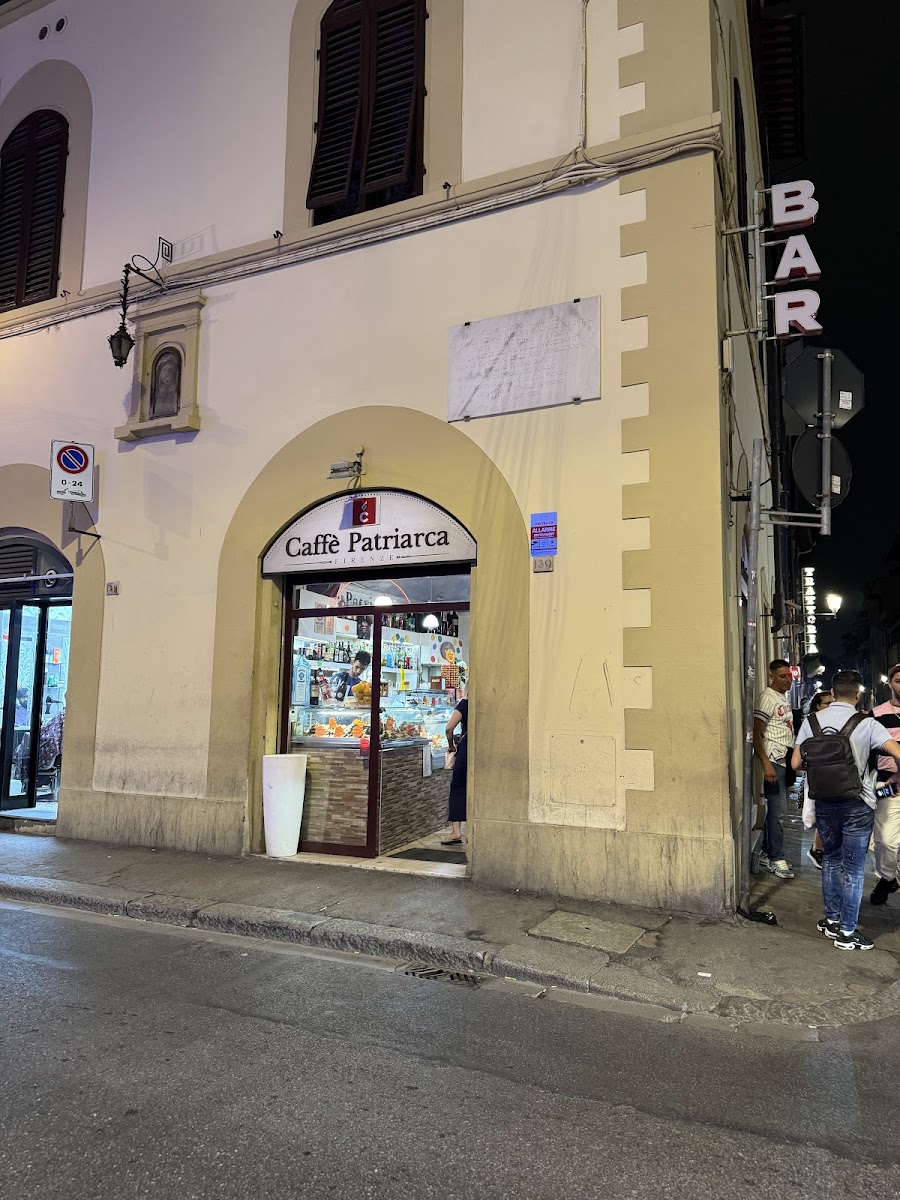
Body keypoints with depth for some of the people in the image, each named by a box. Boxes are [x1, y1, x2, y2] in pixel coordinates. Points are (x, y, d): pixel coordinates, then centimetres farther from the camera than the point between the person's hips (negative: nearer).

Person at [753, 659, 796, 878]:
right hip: (774, 762, -9)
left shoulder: (784, 698, 15)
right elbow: (756, 734, -18)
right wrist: (766, 764, -23)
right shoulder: (767, 698, -13)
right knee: (778, 811, -5)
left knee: (775, 809, 13)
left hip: (785, 761, 9)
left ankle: (766, 854, 22)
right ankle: (776, 859, 3)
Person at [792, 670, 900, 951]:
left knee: (831, 861, 21)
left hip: (824, 803, 4)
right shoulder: (866, 724, -10)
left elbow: (795, 763, -2)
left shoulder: (811, 722, -2)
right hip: (857, 805, -3)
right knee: (853, 870, 6)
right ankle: (847, 932, 13)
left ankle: (832, 920, 30)